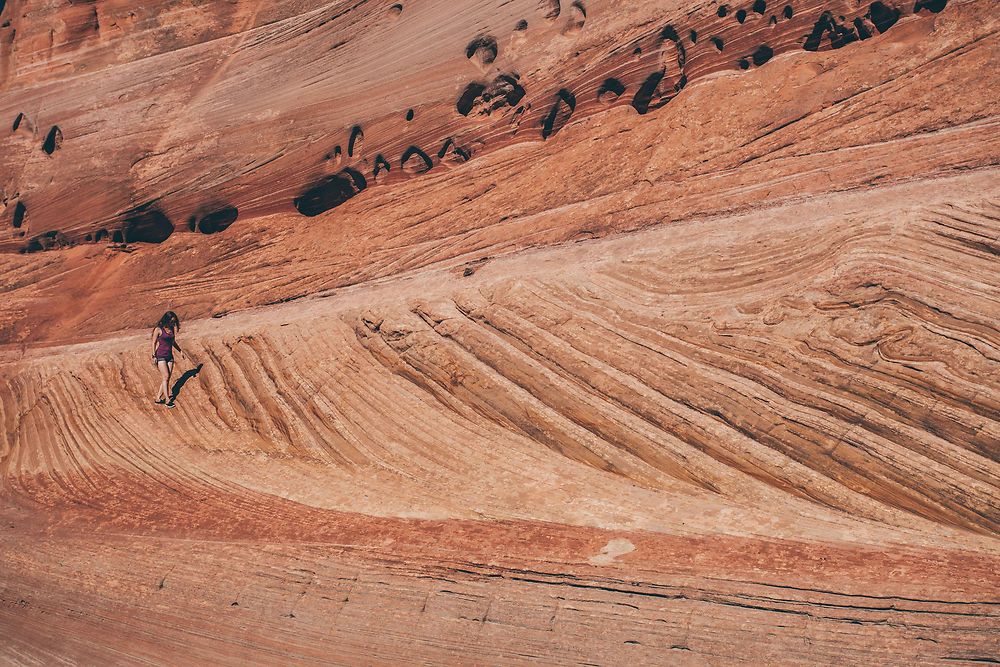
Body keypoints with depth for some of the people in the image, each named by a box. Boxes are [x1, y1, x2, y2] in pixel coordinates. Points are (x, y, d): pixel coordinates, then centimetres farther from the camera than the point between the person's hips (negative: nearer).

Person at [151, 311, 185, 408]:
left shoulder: (172, 329, 10)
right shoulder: (158, 329, -8)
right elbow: (154, 343, -4)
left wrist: (180, 350, 17)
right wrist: (154, 356, -9)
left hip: (169, 356, 6)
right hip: (160, 355, -6)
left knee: (166, 379, 1)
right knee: (165, 377, -14)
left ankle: (158, 399, 8)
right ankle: (167, 400, -13)